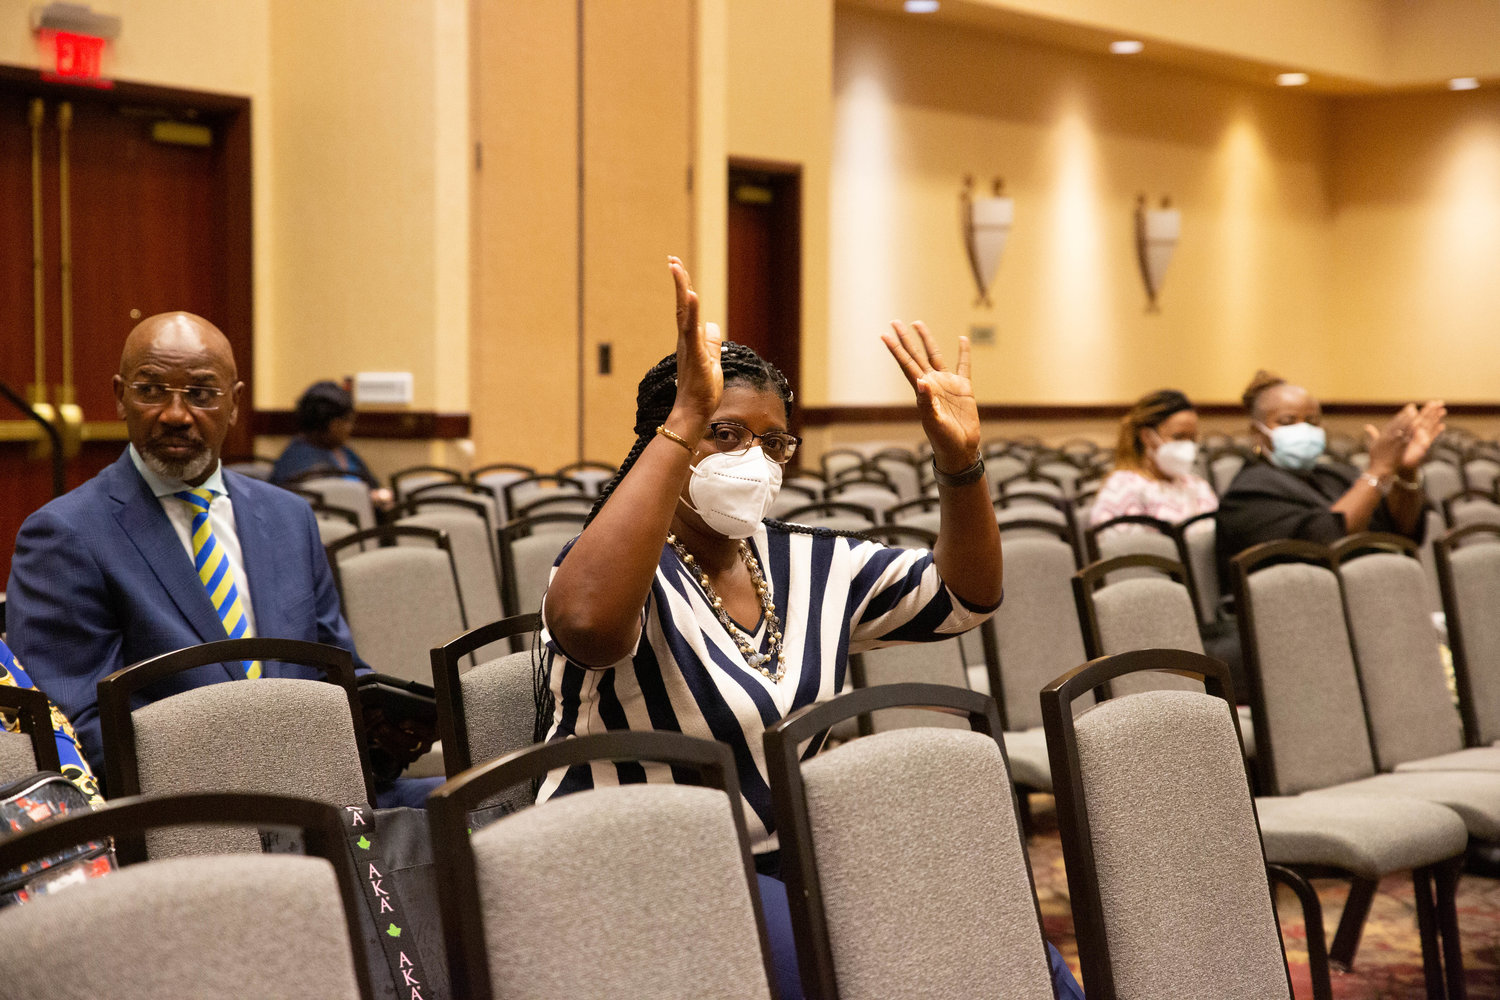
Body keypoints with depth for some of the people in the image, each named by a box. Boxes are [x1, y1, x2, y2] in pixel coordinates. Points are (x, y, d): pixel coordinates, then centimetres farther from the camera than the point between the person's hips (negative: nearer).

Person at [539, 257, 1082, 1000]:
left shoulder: (812, 567, 11)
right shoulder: (627, 567, -13)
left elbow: (965, 597, 11)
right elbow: (587, 620, -38)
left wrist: (960, 461, -7)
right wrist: (686, 421, -38)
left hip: (791, 867, 7)